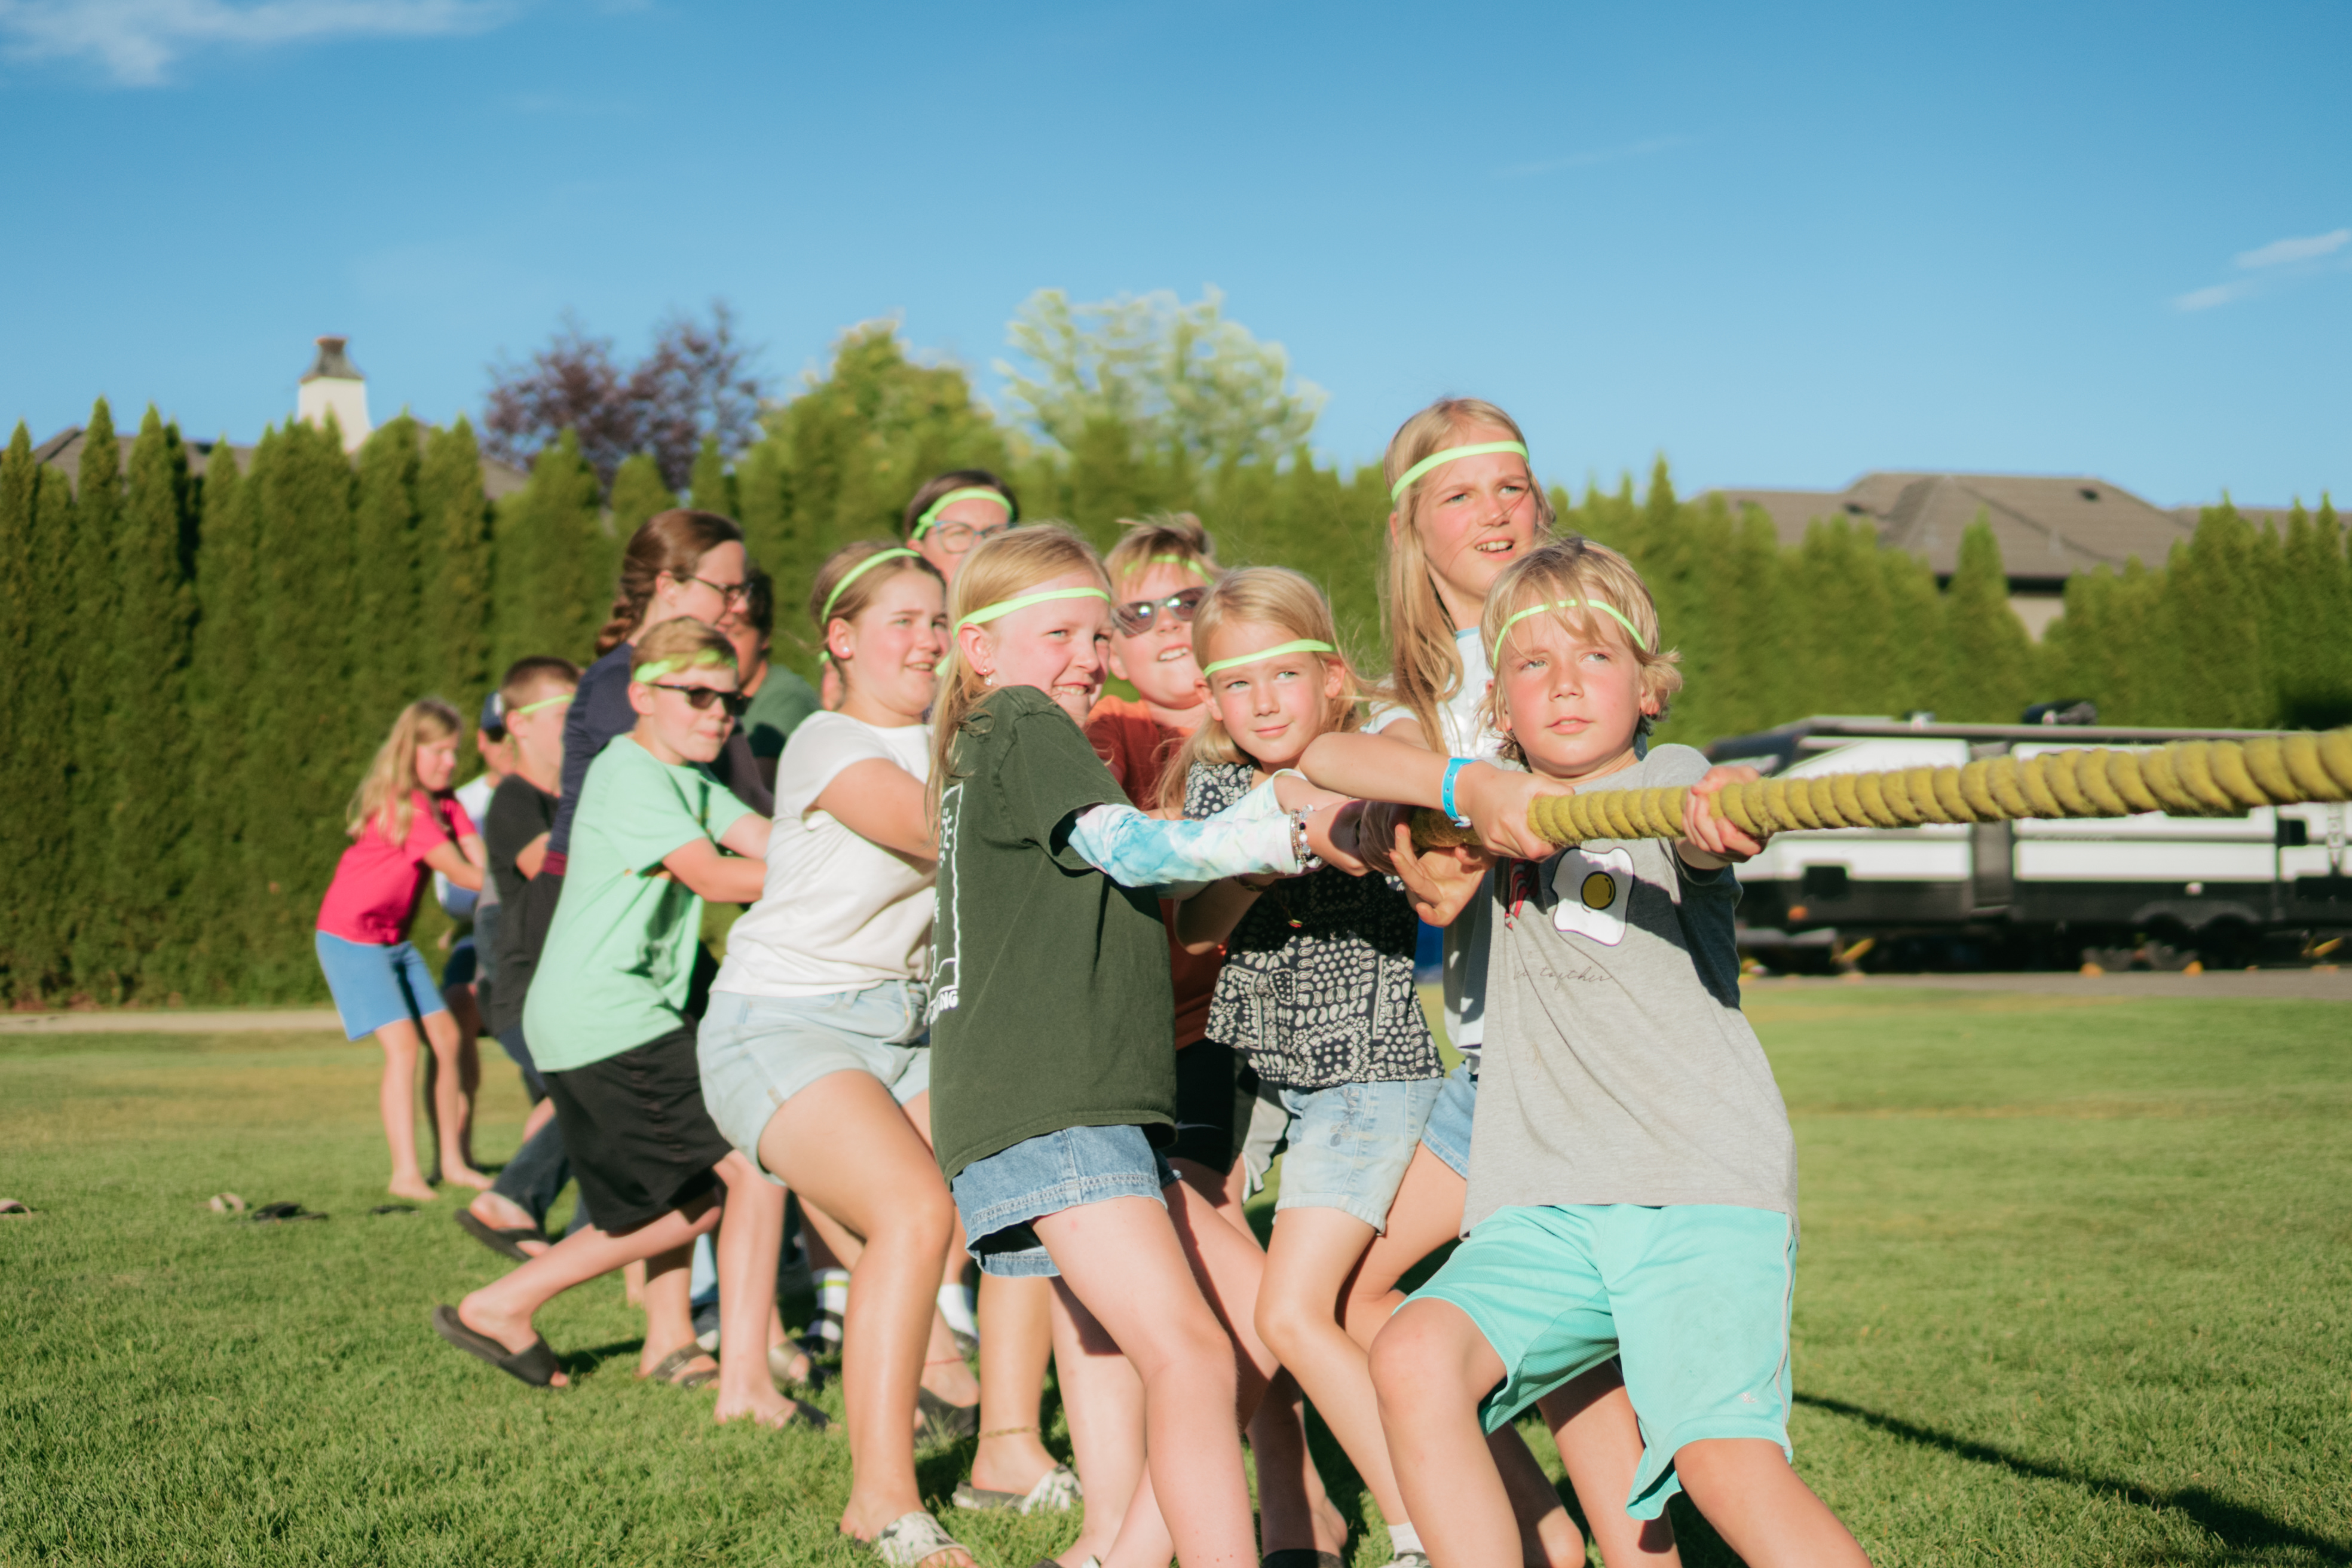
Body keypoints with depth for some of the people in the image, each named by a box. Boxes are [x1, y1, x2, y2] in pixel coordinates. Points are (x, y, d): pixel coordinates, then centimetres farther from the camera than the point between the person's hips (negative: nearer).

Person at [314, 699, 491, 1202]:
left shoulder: (443, 803, 4)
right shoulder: (403, 806, -22)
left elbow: (483, 861, -8)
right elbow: (461, 873, -24)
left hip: (395, 939, 9)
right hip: (351, 937, -9)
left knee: (447, 1039, 6)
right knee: (403, 1044, -17)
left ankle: (452, 1160, 15)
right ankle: (405, 1174, -16)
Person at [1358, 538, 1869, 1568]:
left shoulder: (1668, 780, 7)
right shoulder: (1502, 812, 19)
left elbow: (1705, 831, -18)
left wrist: (1730, 811, -43)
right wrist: (1471, 789, -9)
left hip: (1704, 1186, -4)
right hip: (1541, 1206, 4)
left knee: (1727, 1460, -23)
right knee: (1413, 1358, -22)